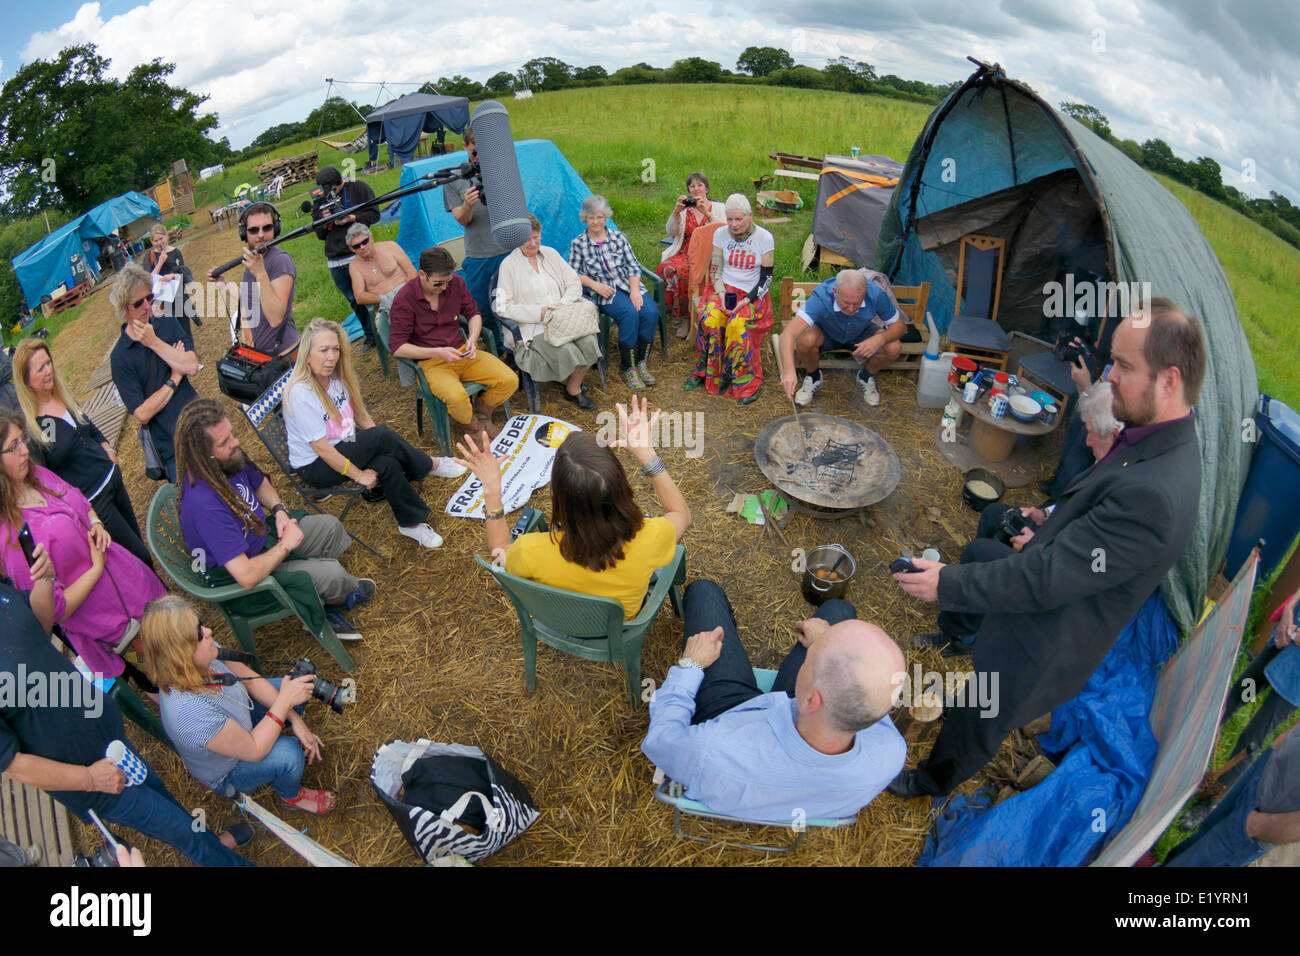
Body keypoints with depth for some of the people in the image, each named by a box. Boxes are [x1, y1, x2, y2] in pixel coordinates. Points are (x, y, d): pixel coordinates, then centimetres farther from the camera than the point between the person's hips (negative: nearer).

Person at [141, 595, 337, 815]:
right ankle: (291, 795, 5)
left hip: (239, 718, 6)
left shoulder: (207, 653, -24)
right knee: (288, 753, -29)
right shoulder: (189, 712, -43)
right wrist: (285, 700, -31)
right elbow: (254, 751, -31)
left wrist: (294, 719, -14)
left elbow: (251, 680, -8)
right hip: (226, 774, -6)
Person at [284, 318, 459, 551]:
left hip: (344, 447, 7)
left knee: (387, 464, -24)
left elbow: (361, 415, 5)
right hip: (315, 468, -7)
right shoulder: (300, 393, -25)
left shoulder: (336, 376, -2)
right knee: (382, 435, -26)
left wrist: (385, 445, -6)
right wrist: (359, 475, -21)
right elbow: (321, 447, -24)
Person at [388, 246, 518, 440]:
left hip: (462, 351, 5)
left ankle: (481, 411, 14)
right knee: (456, 397, -36)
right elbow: (396, 346, -13)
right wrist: (437, 353, -22)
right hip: (431, 363, -5)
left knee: (510, 381, -16)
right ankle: (474, 426, 1)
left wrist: (472, 339, -8)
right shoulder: (404, 299, -13)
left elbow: (473, 313, 14)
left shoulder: (456, 283, 0)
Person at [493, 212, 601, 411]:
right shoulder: (509, 265, -1)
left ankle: (573, 387, 1)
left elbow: (574, 283, 13)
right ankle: (573, 386, 4)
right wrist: (540, 313, -16)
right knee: (567, 350, -30)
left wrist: (564, 305, -8)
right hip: (535, 327, -4)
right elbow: (503, 306, -8)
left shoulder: (550, 254, 14)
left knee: (589, 342, -24)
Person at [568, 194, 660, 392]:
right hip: (606, 292, -3)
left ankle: (641, 363, -10)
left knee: (651, 312, -26)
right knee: (630, 314, -33)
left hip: (628, 285, 3)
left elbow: (633, 266, 8)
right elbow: (574, 274, 4)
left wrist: (635, 290, -9)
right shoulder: (578, 243, 6)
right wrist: (595, 285, -12)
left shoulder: (618, 237, 11)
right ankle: (628, 370, -21)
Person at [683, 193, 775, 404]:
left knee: (737, 324, -34)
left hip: (752, 294, -2)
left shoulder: (764, 238, -4)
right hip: (725, 289, 2)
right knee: (710, 320, -31)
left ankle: (745, 385, -22)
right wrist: (722, 295, -12)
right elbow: (715, 270, 7)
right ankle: (704, 373, -13)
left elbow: (766, 277, -3)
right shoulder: (720, 234, 3)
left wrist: (746, 301, -16)